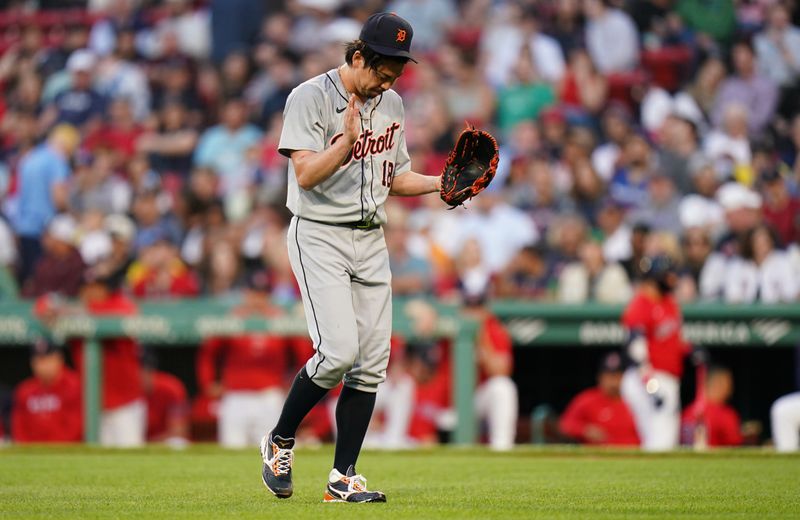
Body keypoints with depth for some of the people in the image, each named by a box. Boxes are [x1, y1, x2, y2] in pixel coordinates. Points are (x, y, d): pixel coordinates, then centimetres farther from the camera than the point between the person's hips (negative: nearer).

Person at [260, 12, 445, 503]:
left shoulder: (392, 104, 11)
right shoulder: (310, 98, -10)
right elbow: (306, 174, -19)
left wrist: (442, 183, 4)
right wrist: (347, 140, -34)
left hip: (371, 240, 7)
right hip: (320, 237, -7)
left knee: (372, 361, 0)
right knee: (338, 351, -19)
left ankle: (344, 477, 6)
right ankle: (280, 441, 4)